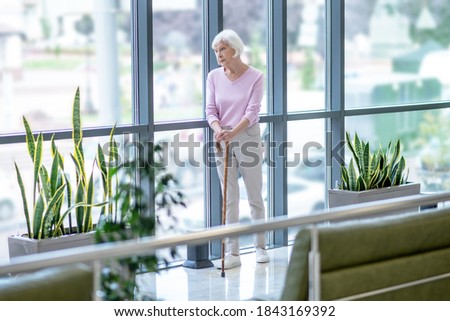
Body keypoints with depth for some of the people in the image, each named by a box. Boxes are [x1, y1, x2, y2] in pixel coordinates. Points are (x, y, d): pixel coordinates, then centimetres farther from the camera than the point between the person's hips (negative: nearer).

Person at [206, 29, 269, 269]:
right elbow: (211, 110, -1)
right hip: (223, 141, 3)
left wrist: (233, 133, -30)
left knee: (255, 197, 7)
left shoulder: (255, 77, -8)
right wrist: (218, 130, -23)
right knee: (229, 199, 3)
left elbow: (252, 111, -15)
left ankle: (260, 247, 22)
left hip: (247, 138, -2)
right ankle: (232, 253, 5)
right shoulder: (214, 76, 2)